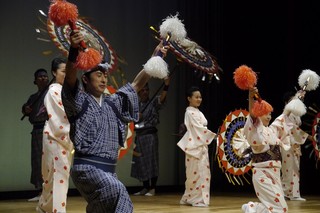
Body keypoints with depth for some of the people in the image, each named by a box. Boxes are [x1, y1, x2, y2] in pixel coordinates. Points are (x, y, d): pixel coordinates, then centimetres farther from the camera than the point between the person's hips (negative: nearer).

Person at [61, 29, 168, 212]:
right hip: (87, 168, -7)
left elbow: (137, 84, 20)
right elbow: (70, 78, -20)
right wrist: (74, 49, -38)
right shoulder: (79, 101, -1)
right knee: (120, 193, -30)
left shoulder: (112, 103, 17)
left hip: (108, 170, 7)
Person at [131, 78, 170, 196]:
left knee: (151, 161, -3)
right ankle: (145, 188, 18)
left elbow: (162, 97, -23)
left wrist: (166, 85, -38)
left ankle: (152, 188, 3)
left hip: (150, 135, -5)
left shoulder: (154, 102, -2)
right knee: (140, 163, 8)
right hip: (139, 136, 5)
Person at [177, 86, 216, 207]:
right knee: (196, 172, -7)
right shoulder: (190, 112, -10)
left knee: (202, 172, 8)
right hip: (195, 146, -9)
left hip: (202, 145, 9)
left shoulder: (198, 112, 18)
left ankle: (190, 198, 15)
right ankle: (197, 199, -3)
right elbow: (198, 128, -17)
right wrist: (214, 135, -18)